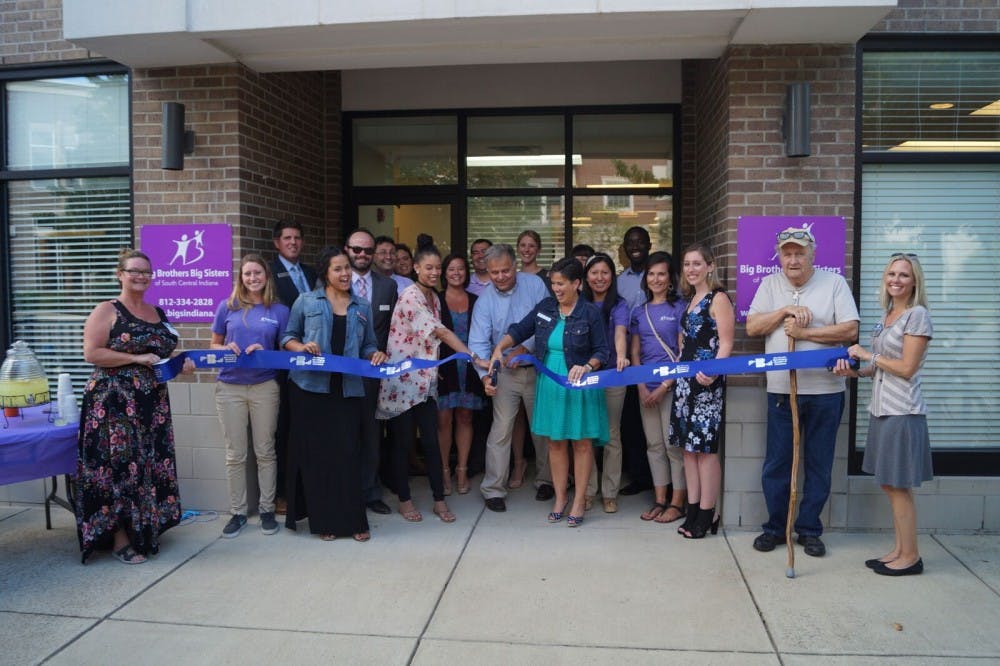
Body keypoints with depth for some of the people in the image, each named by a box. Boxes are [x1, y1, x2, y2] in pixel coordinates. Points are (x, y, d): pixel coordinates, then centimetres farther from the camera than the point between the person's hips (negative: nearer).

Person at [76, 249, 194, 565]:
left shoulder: (158, 313, 14)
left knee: (151, 464, 9)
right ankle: (119, 539, 4)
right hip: (114, 401, -7)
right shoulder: (106, 311, -5)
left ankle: (144, 530, 21)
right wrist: (137, 359, -19)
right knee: (119, 464, -4)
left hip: (153, 402, 7)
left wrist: (181, 363, 3)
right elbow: (91, 353, -14)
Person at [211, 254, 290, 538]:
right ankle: (238, 512, 18)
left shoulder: (279, 310, 3)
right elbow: (214, 344, 12)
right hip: (230, 386, 1)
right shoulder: (227, 307, 5)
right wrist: (226, 349, -10)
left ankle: (267, 509, 18)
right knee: (235, 455, 6)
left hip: (265, 386, -1)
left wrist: (264, 352, -13)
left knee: (265, 452, 6)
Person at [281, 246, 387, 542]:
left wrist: (377, 354, -6)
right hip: (311, 387, -1)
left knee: (348, 453, 0)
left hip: (347, 389, 2)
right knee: (315, 453, 3)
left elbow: (367, 345, 15)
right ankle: (322, 520, 13)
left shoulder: (362, 306, 12)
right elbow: (287, 337, 8)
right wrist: (301, 346, -13)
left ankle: (353, 520, 9)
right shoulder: (306, 301, 4)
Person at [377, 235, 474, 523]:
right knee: (403, 442, 5)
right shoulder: (410, 296, -15)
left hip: (425, 380, 6)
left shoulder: (434, 297, 10)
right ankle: (404, 499, 19)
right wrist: (473, 356, -26)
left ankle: (439, 500, 14)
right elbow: (440, 332, -23)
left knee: (431, 441, 6)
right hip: (402, 380, -6)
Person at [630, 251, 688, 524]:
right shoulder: (639, 312, 12)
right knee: (654, 445, 9)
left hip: (672, 385, -5)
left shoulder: (679, 308, -3)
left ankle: (677, 503, 8)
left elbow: (683, 352, -7)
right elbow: (635, 353, 11)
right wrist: (641, 388, -1)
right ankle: (659, 500, 18)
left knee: (674, 445, -2)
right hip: (647, 388, 5)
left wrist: (665, 386, -12)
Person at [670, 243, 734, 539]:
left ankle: (707, 514, 5)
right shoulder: (690, 299, 17)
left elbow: (725, 344, -13)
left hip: (706, 381, -8)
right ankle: (693, 510, 17)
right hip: (685, 379, 8)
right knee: (688, 445, 9)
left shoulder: (718, 298, -7)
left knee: (706, 447, -4)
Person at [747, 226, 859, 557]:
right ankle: (775, 527, 20)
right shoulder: (770, 284, 8)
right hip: (781, 390, 1)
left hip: (825, 391, -1)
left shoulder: (834, 283, 0)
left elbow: (850, 330, -9)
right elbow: (752, 326, 0)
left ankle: (809, 530, 21)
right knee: (776, 465, 6)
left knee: (819, 465, 7)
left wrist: (803, 332, -13)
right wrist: (786, 311, -11)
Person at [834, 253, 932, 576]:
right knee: (889, 484, 13)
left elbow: (906, 368, -15)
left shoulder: (918, 315, -11)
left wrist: (868, 355, -9)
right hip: (881, 409, 8)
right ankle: (899, 550, 24)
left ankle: (910, 556, 13)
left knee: (899, 486, 0)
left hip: (902, 412, -8)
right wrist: (853, 372, 2)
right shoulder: (887, 316, 13)